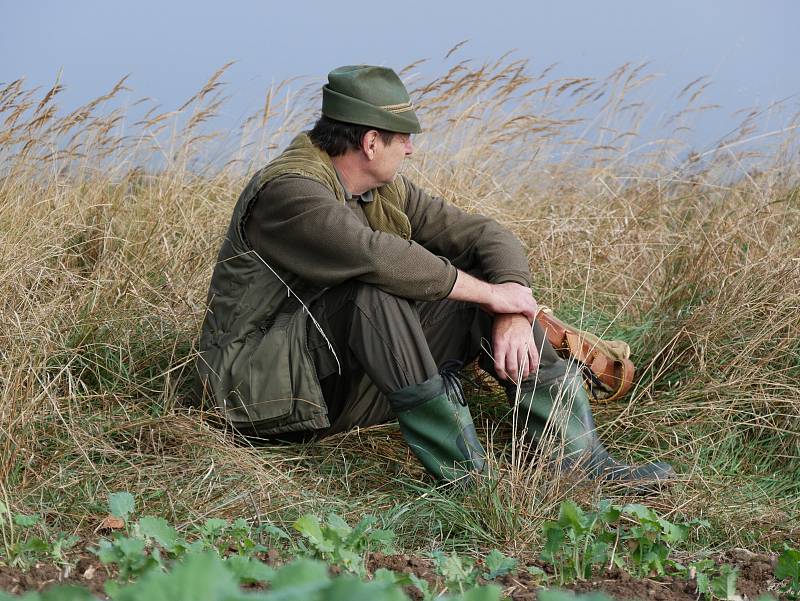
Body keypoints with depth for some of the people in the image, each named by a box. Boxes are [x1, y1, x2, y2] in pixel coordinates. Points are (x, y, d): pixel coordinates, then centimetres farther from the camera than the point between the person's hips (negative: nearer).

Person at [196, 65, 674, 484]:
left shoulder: (386, 190, 6)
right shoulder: (289, 191, -21)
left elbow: (488, 236, 4)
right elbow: (381, 257, -36)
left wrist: (513, 315, -16)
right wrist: (490, 294, -27)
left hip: (347, 381, 8)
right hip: (267, 382, -8)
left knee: (479, 284, -4)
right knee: (377, 290, -34)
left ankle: (582, 459, -10)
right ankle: (464, 473, -32)